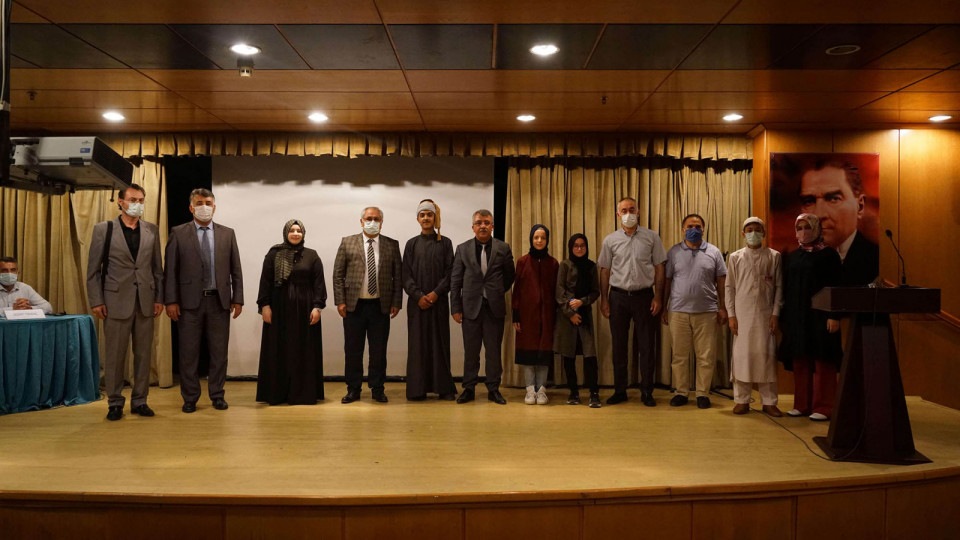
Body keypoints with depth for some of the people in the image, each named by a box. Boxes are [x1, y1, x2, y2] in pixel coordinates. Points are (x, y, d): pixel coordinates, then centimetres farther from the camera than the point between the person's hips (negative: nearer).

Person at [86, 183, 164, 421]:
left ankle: (139, 400, 17)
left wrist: (159, 298, 5)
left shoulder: (152, 230, 9)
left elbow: (157, 267, 10)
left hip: (145, 301, 3)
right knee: (115, 355, 3)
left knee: (144, 354, 7)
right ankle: (114, 402, 15)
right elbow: (93, 269, 1)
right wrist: (96, 301, -5)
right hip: (116, 301, -3)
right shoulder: (103, 229, 2)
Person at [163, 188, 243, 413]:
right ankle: (190, 398, 15)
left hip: (219, 301, 2)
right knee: (188, 353, 4)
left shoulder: (227, 234, 9)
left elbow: (235, 269, 8)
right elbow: (170, 270, 0)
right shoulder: (178, 233, 3)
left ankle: (217, 395, 19)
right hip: (190, 302, -1)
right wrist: (171, 300, -7)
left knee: (219, 352, 7)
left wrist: (238, 298, 2)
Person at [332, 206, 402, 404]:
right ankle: (353, 389, 17)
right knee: (352, 350, 6)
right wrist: (340, 301, -5)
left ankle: (377, 389, 17)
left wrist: (396, 302, 0)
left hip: (380, 306, 0)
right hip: (354, 305, 0)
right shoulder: (347, 243, 4)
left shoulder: (392, 245, 6)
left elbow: (398, 276, 6)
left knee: (379, 350, 5)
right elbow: (338, 274, 2)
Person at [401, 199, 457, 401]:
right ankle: (417, 389, 3)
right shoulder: (411, 244, 9)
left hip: (438, 300, 0)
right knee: (417, 343, -1)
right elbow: (406, 274, 3)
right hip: (417, 301, 1)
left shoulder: (445, 243, 8)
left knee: (440, 342, 0)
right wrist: (418, 296, -10)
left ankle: (444, 387, 5)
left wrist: (436, 293, -11)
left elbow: (450, 272, 1)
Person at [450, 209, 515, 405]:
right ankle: (469, 388, 16)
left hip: (494, 308, 0)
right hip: (471, 307, 0)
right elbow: (455, 280, 3)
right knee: (470, 351, 6)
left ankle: (493, 389, 16)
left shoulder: (503, 248, 2)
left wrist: (497, 293, 11)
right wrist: (455, 308, -1)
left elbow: (509, 277, 12)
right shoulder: (463, 249, 3)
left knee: (493, 350, 5)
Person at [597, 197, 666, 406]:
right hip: (618, 296, 1)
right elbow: (604, 271, 8)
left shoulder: (651, 237, 3)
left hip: (644, 295, -1)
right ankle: (619, 391, 15)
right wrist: (604, 300, 3)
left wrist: (658, 297, -4)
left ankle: (646, 392, 12)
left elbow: (659, 268, 4)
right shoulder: (610, 240, 6)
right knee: (619, 345, 6)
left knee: (646, 345, 2)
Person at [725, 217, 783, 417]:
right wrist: (731, 315, -1)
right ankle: (742, 400, 9)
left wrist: (775, 314, -1)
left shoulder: (774, 256, 6)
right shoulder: (735, 257, 6)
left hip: (765, 314, 0)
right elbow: (729, 287, 6)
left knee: (767, 355, 1)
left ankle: (769, 401, 9)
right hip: (742, 314, 0)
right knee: (741, 355, 0)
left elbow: (779, 287, 5)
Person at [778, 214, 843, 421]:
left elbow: (836, 287, -6)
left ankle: (823, 407, 3)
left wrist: (834, 316, -14)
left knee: (823, 361, -3)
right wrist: (784, 316, 9)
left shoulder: (829, 255, -1)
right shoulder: (791, 257, 14)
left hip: (819, 316, -5)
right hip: (796, 316, 5)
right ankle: (802, 405, 13)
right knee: (800, 362, 6)